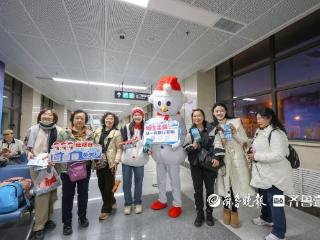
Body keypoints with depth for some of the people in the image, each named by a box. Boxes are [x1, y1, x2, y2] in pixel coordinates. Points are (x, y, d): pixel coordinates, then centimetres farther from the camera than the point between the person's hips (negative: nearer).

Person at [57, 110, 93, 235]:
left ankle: (82, 217, 38)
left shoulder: (90, 134, 1)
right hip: (68, 169, -2)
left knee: (83, 193, 16)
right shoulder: (64, 133, -3)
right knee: (68, 195, 10)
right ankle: (67, 222, 30)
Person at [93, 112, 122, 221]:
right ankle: (111, 201, 38)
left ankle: (106, 209, 23)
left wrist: (116, 161, -16)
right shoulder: (98, 131, 10)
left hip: (110, 163, -5)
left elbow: (119, 149, -8)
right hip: (99, 162, 5)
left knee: (108, 186, 4)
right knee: (101, 185, 14)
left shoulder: (116, 133, -5)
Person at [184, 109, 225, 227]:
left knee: (210, 189, 13)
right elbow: (186, 147, 3)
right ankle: (199, 214, 30)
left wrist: (217, 158, -20)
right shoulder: (190, 131, 2)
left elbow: (218, 144, -7)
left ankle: (209, 213, 34)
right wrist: (192, 146, -18)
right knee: (198, 190, 11)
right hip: (195, 164, 1)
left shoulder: (212, 129, -2)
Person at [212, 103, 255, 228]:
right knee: (225, 185, 7)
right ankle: (227, 209, 31)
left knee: (234, 186, 2)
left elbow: (245, 140, -1)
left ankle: (233, 211, 25)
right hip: (222, 159, 2)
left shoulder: (235, 122, -2)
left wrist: (235, 132, -18)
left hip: (236, 158, -1)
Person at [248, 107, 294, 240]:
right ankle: (266, 218, 47)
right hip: (264, 172, 10)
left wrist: (256, 156, -25)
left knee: (274, 201, 3)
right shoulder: (260, 132, 9)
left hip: (275, 174, -10)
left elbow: (278, 155, -28)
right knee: (266, 197, 26)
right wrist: (253, 151, 1)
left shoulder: (275, 133, -21)